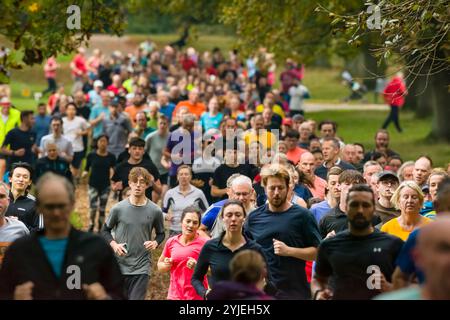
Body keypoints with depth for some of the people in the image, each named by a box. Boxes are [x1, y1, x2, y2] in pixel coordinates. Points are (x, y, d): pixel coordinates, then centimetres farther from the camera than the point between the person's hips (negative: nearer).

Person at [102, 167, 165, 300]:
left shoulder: (155, 211, -2)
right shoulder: (118, 208, -3)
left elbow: (160, 233, 13)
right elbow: (105, 230, 9)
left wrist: (155, 243, -9)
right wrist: (114, 244, -9)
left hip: (142, 268, -1)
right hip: (119, 265, 1)